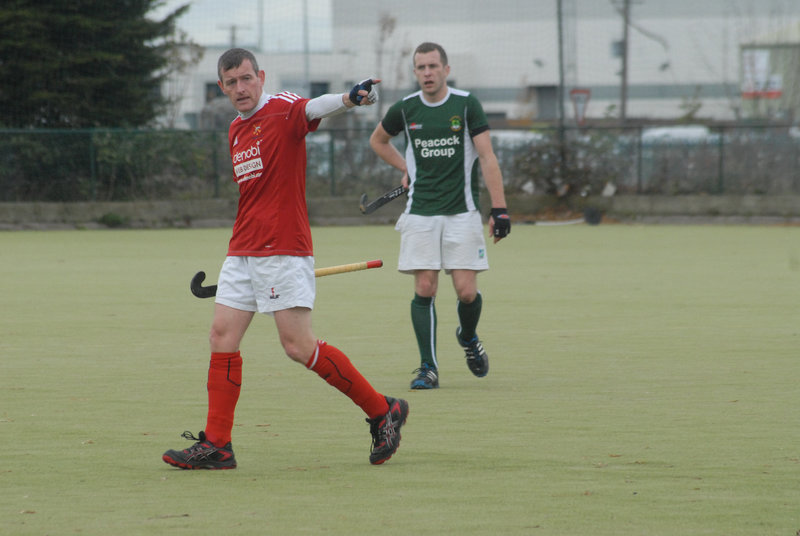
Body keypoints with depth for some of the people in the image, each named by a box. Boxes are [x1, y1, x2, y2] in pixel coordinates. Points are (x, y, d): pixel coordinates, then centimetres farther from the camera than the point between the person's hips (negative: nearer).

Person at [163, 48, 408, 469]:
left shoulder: (283, 110, -8)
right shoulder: (236, 131, 17)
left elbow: (314, 108, -31)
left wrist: (350, 99, -53)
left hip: (284, 252, -8)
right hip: (242, 253, 8)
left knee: (299, 346, -11)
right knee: (222, 337, 1)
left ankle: (382, 411, 2)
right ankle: (216, 445, 4)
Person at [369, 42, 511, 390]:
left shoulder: (466, 104, -3)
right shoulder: (404, 110, 3)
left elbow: (487, 157, -5)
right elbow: (377, 141, 24)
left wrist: (499, 209, -11)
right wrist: (406, 169, 11)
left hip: (462, 211, -1)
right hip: (420, 213, 1)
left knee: (466, 291, -6)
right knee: (424, 288, -7)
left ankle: (468, 337, 27)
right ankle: (428, 368, 0)